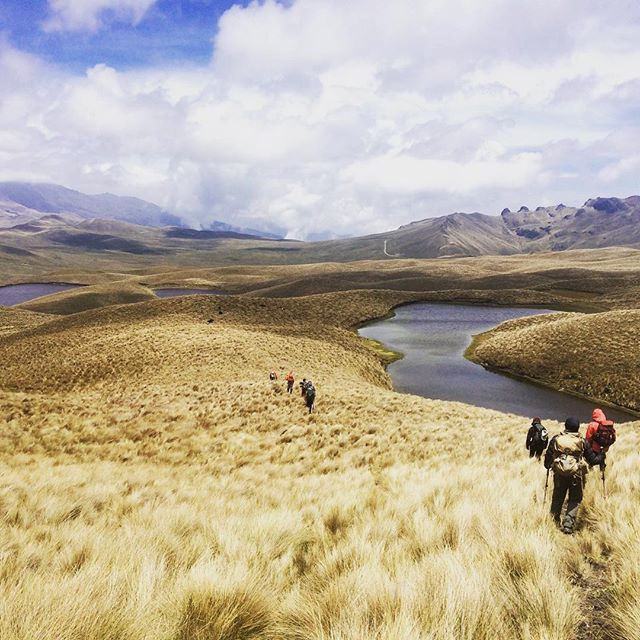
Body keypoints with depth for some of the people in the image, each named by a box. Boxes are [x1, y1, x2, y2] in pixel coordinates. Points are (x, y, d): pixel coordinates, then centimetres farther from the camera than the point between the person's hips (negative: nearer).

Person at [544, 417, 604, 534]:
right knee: (575, 500, 9)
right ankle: (568, 525, -1)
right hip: (577, 475, -2)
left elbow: (548, 457, 3)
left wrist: (547, 467, 22)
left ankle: (553, 522, 25)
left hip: (559, 474, 2)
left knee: (557, 499, 16)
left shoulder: (556, 439, 0)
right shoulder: (583, 442, -4)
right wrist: (601, 456, 22)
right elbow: (592, 460, 2)